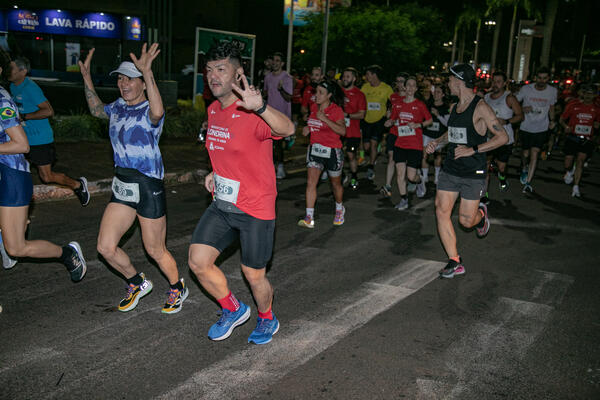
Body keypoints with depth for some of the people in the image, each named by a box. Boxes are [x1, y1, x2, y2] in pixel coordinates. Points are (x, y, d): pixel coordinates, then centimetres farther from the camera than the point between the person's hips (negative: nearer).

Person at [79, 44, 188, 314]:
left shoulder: (149, 110, -13)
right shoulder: (119, 107, 8)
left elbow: (158, 113, -40)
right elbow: (96, 110, 30)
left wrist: (147, 72, -46)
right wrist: (86, 76, 23)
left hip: (148, 186, -7)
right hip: (122, 184, 7)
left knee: (155, 251, 5)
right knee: (106, 247, 5)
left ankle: (177, 288, 32)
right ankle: (137, 283, 30)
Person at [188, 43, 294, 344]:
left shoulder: (251, 114, -20)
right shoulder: (213, 110, 6)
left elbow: (287, 130, -43)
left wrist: (260, 107, -61)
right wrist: (215, 173, 9)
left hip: (255, 209, -7)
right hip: (222, 204, 7)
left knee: (254, 275, 7)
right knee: (198, 262, 0)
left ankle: (267, 320, 38)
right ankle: (233, 310, 26)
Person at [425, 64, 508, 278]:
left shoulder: (480, 107, -13)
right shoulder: (454, 107, 10)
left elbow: (502, 137, -16)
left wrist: (473, 150, -22)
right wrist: (437, 141, 11)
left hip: (473, 173, -6)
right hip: (450, 170, 7)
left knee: (466, 220, -2)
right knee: (441, 212, -5)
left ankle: (481, 214, 37)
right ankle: (455, 262, 5)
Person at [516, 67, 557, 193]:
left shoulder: (552, 91, -1)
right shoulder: (526, 89, -8)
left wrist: (552, 120, 2)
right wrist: (522, 109, -19)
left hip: (541, 129, 0)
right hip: (526, 127, 0)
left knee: (534, 154, -10)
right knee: (526, 153, 11)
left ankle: (528, 183, -8)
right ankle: (524, 169, 46)